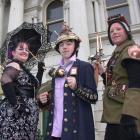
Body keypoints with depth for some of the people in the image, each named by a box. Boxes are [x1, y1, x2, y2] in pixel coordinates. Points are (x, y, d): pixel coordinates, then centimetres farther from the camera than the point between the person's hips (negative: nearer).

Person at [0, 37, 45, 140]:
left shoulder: (22, 68, 18)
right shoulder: (13, 65, -9)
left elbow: (35, 86, 24)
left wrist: (40, 71, 16)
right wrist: (16, 105, -27)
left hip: (25, 115, 9)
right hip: (16, 114, -9)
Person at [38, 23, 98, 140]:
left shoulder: (84, 67, -4)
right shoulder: (56, 71, 12)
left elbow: (94, 97, -8)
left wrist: (76, 87, -21)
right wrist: (46, 99, 2)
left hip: (76, 125, -5)